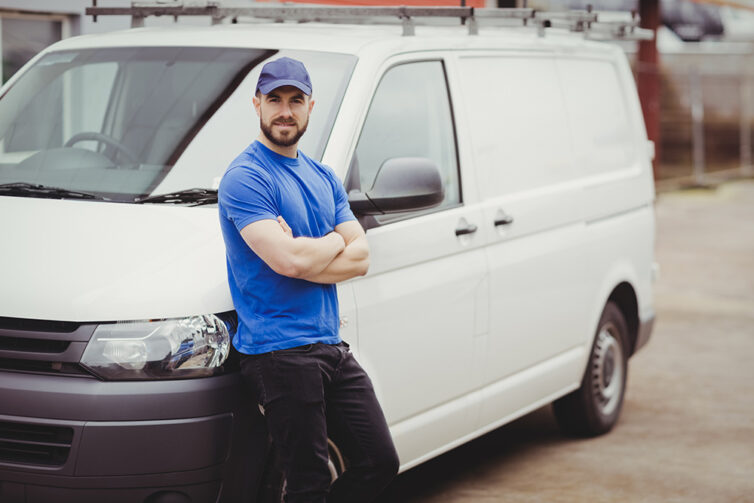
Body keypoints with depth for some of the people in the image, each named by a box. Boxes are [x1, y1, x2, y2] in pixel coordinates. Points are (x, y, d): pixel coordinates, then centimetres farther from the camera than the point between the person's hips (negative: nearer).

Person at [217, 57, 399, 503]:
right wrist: (335, 241, -1)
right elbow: (289, 259, -20)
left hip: (331, 346, 8)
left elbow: (360, 258, 6)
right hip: (279, 352, -8)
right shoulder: (245, 178, -8)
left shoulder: (324, 178, 17)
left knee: (380, 463, 7)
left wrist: (300, 251, -10)